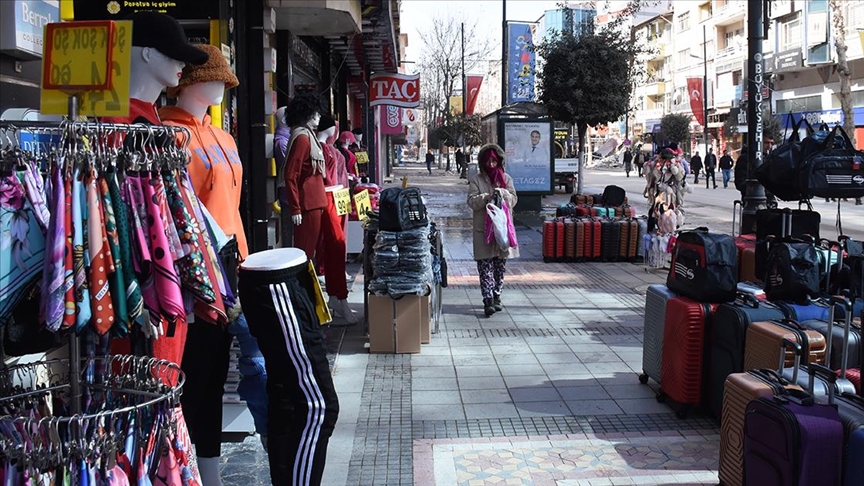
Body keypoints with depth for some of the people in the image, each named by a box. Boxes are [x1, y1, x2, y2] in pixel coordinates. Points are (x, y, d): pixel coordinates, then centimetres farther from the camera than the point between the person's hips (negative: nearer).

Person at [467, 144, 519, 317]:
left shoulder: (506, 178, 9)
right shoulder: (476, 179, 2)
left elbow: (513, 200, 3)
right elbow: (471, 202, -6)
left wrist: (502, 193, -16)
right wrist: (486, 197, -22)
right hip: (483, 230, -3)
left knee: (500, 267, 10)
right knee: (485, 267, -8)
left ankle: (496, 298, 21)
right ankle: (488, 301, -11)